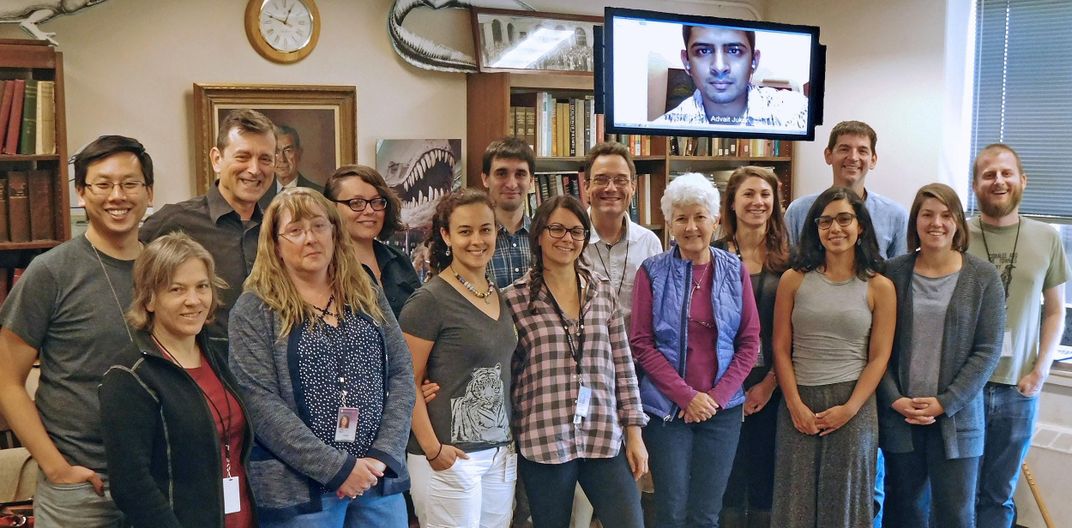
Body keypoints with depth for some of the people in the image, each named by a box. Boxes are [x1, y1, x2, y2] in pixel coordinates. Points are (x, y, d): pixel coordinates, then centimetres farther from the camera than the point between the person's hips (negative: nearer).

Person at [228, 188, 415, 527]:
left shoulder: (368, 296, 7)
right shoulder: (254, 308, -6)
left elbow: (401, 374, 4)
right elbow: (260, 403, -14)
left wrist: (383, 455, -8)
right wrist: (337, 468, -16)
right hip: (299, 490, -4)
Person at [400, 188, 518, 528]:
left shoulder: (502, 295, 9)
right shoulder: (429, 301, -11)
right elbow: (407, 383, -12)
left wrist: (509, 441, 12)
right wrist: (433, 449, -15)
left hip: (501, 452, 6)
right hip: (450, 457, -6)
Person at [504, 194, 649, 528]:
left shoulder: (603, 291, 7)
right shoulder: (515, 298, -3)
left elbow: (623, 365, 8)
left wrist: (634, 432, 5)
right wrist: (510, 436, 0)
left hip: (605, 438, 3)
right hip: (543, 442, -2)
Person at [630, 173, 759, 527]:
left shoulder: (735, 271, 3)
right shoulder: (652, 271, -4)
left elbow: (750, 341, 3)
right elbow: (641, 343, -6)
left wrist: (717, 396, -8)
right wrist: (687, 396, -12)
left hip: (722, 408, 2)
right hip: (667, 408, -2)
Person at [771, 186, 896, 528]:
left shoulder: (879, 287, 1)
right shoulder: (793, 280, 2)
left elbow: (879, 358, -2)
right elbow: (781, 349, 1)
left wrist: (849, 409, -11)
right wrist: (795, 404, -8)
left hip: (853, 404, -1)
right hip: (798, 402, 1)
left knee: (844, 499, 10)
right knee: (795, 500, 9)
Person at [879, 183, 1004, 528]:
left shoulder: (983, 277, -2)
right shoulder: (894, 273, 0)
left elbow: (988, 350, -5)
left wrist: (945, 403, -11)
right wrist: (895, 400, -10)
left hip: (956, 416, -1)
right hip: (899, 414, 1)